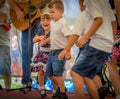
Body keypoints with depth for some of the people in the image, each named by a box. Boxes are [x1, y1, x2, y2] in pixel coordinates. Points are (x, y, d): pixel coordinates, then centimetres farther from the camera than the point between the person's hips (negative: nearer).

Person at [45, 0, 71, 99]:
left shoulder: (63, 23, -16)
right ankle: (61, 87, 33)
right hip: (52, 51, 9)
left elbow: (70, 37, -22)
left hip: (60, 51, -9)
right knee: (49, 73, 14)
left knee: (57, 73, -19)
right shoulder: (52, 22, 10)